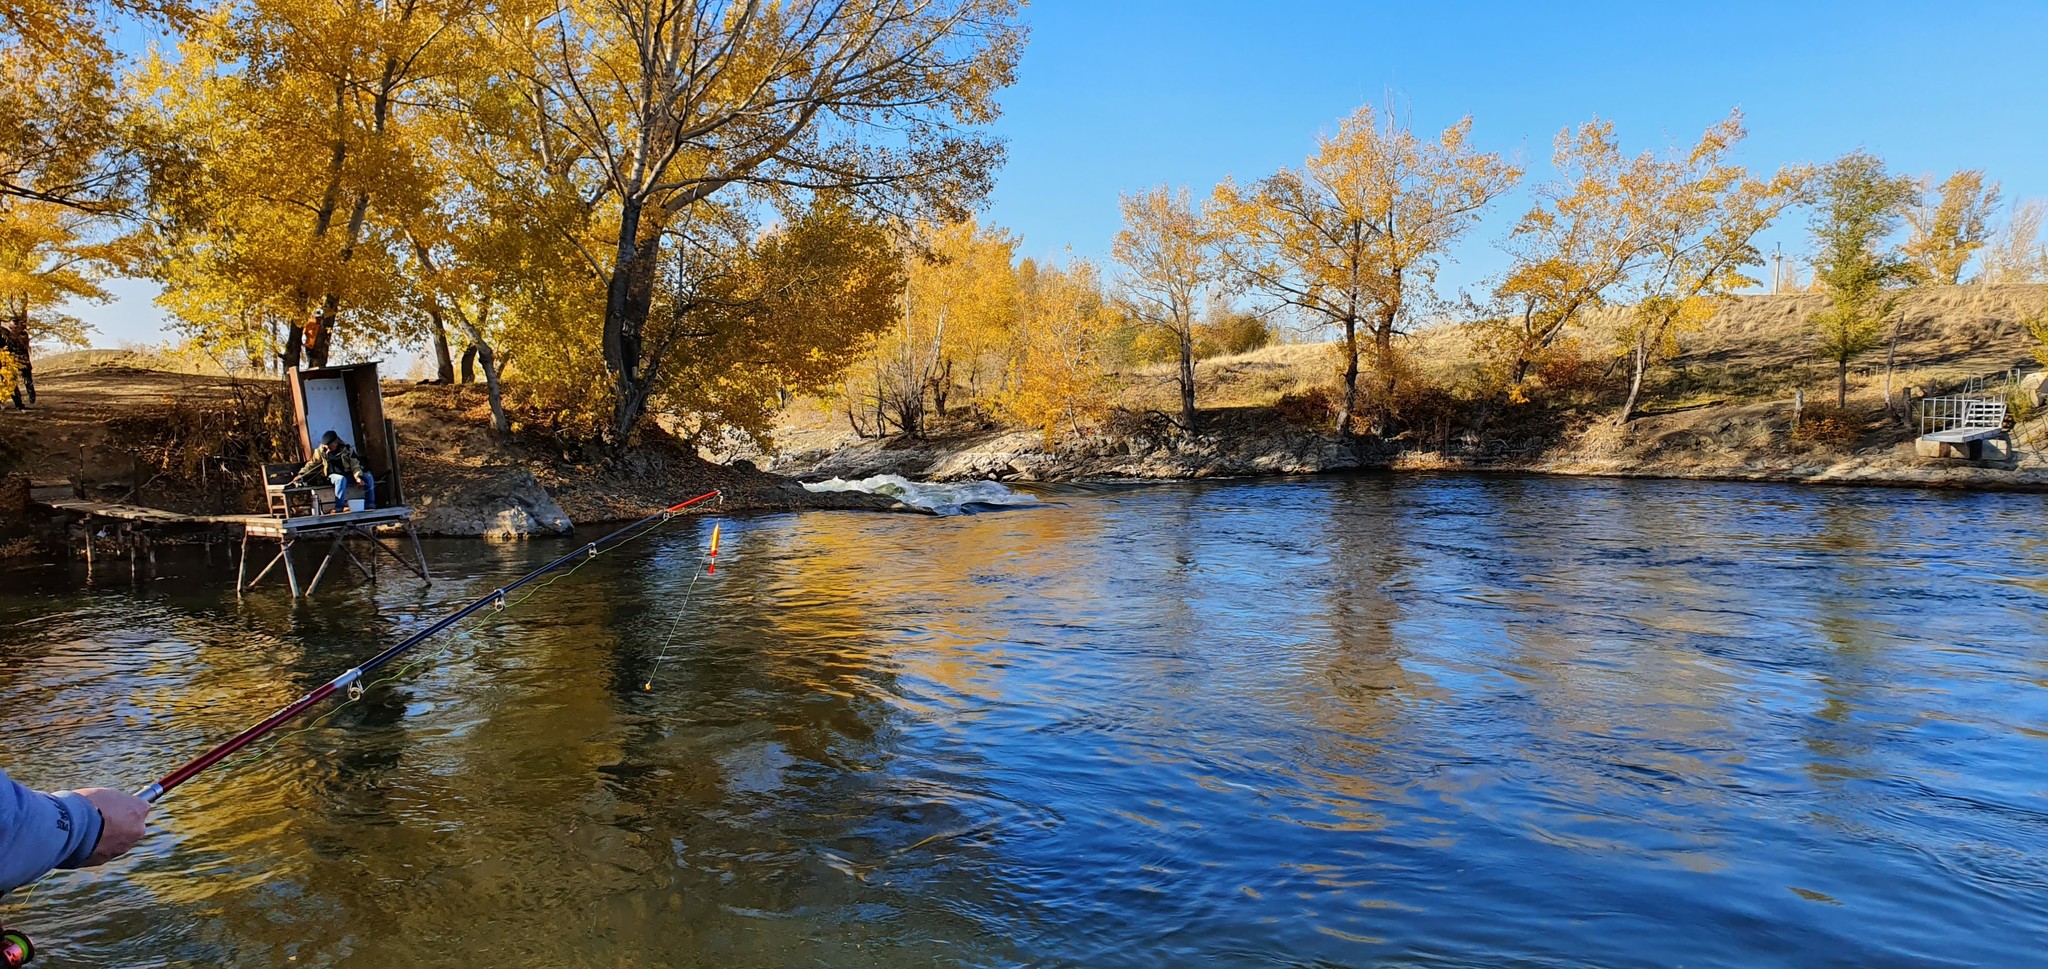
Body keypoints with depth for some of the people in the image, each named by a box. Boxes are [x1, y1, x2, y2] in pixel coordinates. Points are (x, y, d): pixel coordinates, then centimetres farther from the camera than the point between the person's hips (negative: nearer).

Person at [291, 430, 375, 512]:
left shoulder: (347, 449, -6)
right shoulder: (320, 451, -5)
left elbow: (355, 465, -9)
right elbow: (311, 465, 5)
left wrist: (358, 477, -25)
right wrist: (301, 475, -7)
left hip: (348, 474, 2)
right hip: (334, 475, -2)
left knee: (368, 477, -20)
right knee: (341, 479, -39)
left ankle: (370, 505, -14)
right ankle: (339, 507, -38)